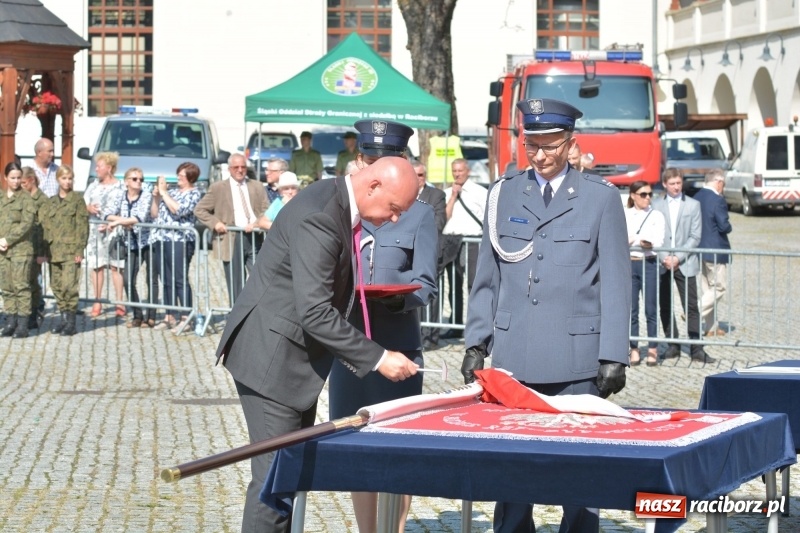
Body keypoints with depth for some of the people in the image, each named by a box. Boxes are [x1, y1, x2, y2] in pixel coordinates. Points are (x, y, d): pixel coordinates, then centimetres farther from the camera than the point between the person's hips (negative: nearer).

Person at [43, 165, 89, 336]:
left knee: (69, 285, -11)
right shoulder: (51, 201, 15)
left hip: (71, 250, -5)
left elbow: (83, 226, -3)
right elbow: (47, 226, 15)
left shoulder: (78, 200, 1)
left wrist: (80, 250, -10)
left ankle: (71, 321, -6)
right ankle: (63, 317, 16)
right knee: (56, 286, 7)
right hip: (54, 250, 5)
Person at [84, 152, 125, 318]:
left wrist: (110, 225, -16)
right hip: (94, 230, 4)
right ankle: (97, 302, 6)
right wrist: (88, 208, -5)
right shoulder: (93, 186, 17)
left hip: (113, 230, -4)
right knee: (96, 266, 1)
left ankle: (120, 303, -4)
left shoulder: (120, 187, 0)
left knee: (115, 266, -6)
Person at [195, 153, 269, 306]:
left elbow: (267, 211, 9)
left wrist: (257, 223, -12)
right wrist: (215, 223, -7)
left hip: (255, 237, 2)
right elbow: (199, 210, 9)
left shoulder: (257, 187, 14)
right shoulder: (218, 188, 7)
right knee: (236, 287, 2)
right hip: (232, 240, -2)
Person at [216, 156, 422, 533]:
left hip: (297, 358, 10)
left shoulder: (338, 203, 7)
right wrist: (378, 358, -25)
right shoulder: (320, 217, -24)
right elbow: (314, 313, -28)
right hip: (273, 358, -10)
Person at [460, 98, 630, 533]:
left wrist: (614, 356, -5)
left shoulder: (601, 197, 4)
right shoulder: (503, 195, 11)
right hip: (513, 359, 2)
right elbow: (486, 277, 14)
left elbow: (616, 283, 1)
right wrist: (476, 342, 7)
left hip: (577, 359, -2)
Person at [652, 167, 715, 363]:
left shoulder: (693, 205, 5)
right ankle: (672, 346, 15)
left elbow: (695, 237, 0)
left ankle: (697, 349, -3)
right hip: (662, 264, 1)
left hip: (685, 264, -1)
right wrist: (663, 257, -11)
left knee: (691, 307, -4)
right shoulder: (656, 205, 6)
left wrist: (678, 257, -11)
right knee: (665, 307, 5)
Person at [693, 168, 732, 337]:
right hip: (715, 250, -8)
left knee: (708, 288, 15)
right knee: (719, 287, 2)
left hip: (700, 249, 8)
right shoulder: (718, 200, -18)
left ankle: (711, 327, 19)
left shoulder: (697, 197, 5)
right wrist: (730, 227, 2)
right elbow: (724, 226, -19)